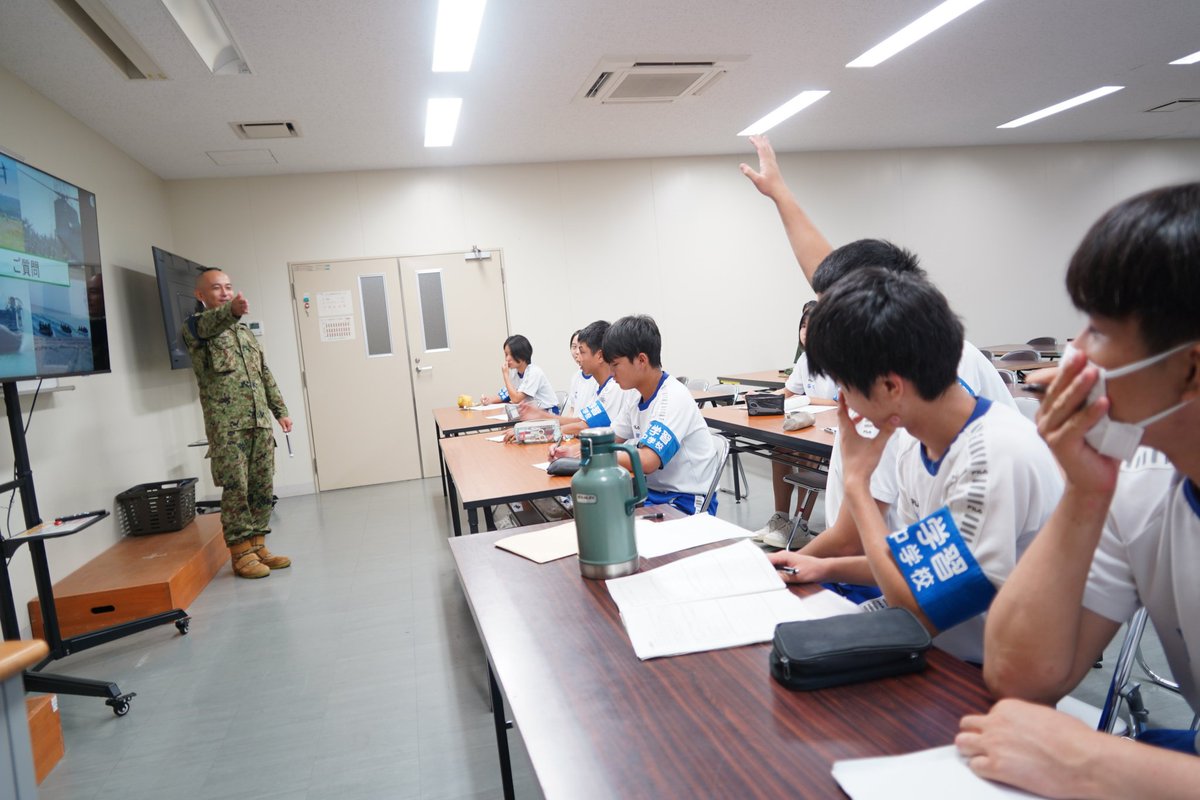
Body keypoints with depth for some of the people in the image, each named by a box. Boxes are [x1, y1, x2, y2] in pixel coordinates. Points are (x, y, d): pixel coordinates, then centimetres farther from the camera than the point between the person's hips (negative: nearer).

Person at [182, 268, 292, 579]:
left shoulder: (244, 330, 21)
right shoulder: (196, 327, 0)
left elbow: (266, 375, 23)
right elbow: (210, 323, -27)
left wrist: (280, 410, 16)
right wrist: (232, 310, -49)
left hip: (260, 420, 6)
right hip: (227, 424, -6)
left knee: (262, 487, 6)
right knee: (236, 488, -5)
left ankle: (257, 546, 16)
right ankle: (241, 553, 4)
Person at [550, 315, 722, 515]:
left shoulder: (674, 398, -20)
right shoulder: (640, 399, 6)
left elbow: (647, 461, -30)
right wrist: (575, 450, -1)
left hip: (686, 503, -8)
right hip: (654, 492, 8)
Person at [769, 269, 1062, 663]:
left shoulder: (995, 458, -28)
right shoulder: (916, 440, -2)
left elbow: (919, 611, -24)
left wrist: (856, 481, -19)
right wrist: (826, 568, 2)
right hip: (936, 648, 7)